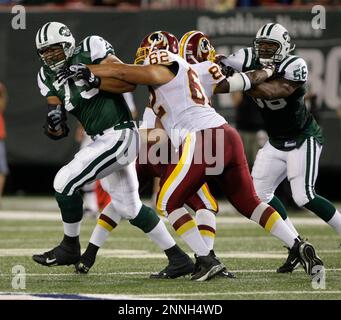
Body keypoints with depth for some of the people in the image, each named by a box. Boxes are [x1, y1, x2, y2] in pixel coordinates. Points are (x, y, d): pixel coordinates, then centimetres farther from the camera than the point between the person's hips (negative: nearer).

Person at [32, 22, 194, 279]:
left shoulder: (90, 52, -10)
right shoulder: (49, 78, 10)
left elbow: (129, 82, -15)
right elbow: (57, 132, 9)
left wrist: (93, 82, -23)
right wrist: (54, 123, -14)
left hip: (119, 135, -9)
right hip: (103, 141, 9)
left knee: (65, 182, -12)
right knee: (129, 207, 13)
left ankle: (70, 247, 6)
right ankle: (178, 259, 21)